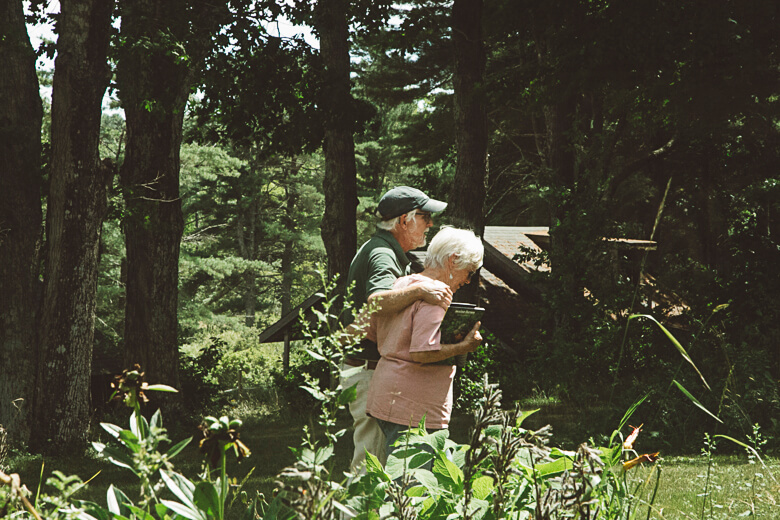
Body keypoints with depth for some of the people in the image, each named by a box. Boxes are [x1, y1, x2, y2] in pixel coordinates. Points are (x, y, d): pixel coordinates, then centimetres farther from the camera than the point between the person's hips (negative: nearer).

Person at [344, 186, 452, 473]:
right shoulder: (383, 255, -18)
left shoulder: (387, 252, 17)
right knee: (372, 459, -8)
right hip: (370, 372, -11)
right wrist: (418, 290, -50)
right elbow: (377, 301, -38)